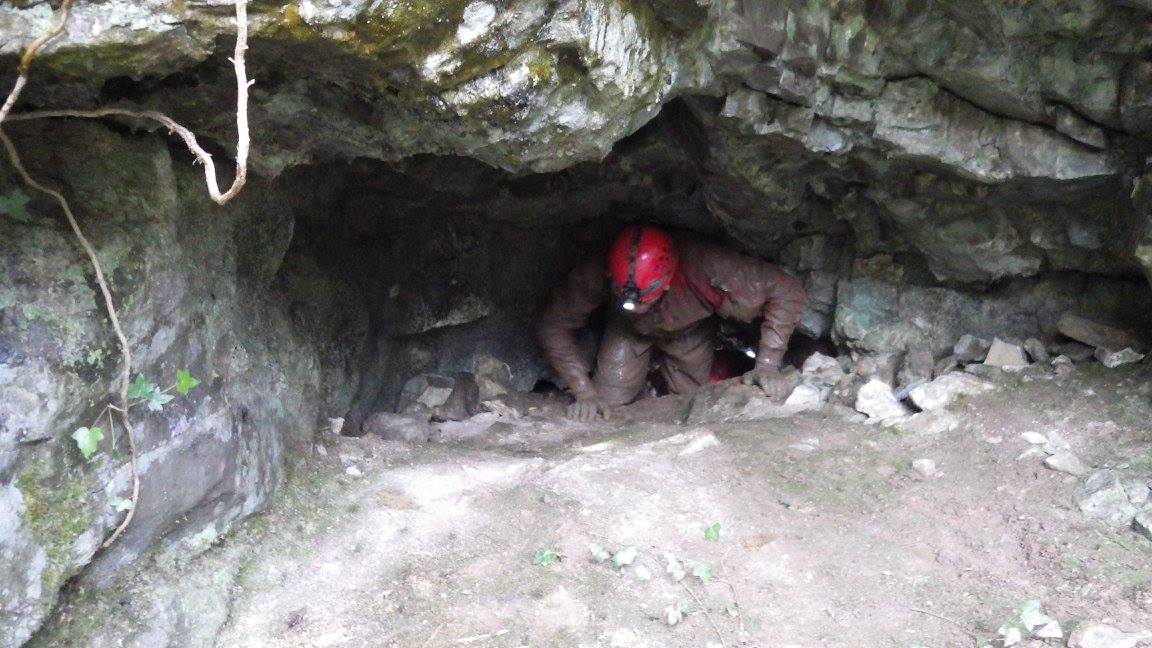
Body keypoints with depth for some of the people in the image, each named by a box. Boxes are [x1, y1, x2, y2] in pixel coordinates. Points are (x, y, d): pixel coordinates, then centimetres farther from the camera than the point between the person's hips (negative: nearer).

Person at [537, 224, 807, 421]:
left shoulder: (704, 268, -47)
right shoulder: (595, 274, -41)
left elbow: (786, 291, -38)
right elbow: (553, 327, -25)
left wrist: (767, 366, -41)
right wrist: (585, 392, -31)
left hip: (689, 332, 0)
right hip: (627, 330, 1)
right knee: (610, 401, -8)